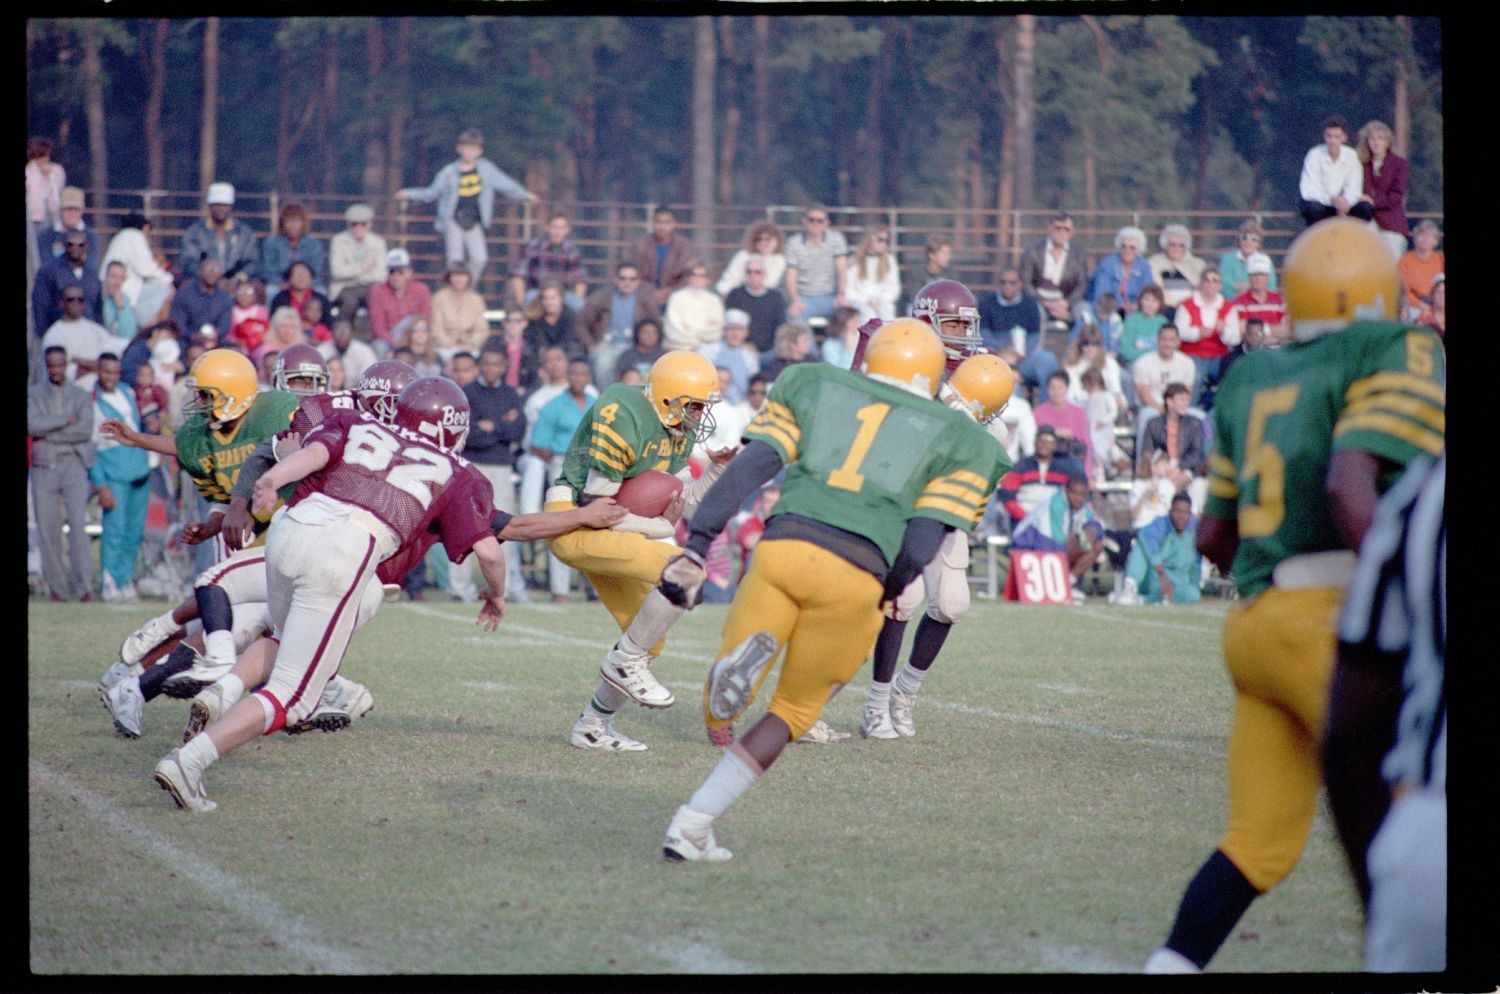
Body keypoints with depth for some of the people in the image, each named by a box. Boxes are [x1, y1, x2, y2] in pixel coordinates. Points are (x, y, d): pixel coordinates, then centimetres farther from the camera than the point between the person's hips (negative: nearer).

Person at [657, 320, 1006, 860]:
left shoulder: (813, 385, 23)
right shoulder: (961, 439, 18)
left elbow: (750, 466, 8)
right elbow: (919, 548, 6)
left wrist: (695, 547, 4)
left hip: (782, 546, 1)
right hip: (856, 575, -1)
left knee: (722, 708, 13)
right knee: (794, 713, 20)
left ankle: (745, 654, -22)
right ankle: (693, 825, 9)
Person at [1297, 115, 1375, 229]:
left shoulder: (1351, 155, -7)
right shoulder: (1315, 155, -15)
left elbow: (1354, 190, -9)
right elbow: (1308, 190, -23)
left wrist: (1345, 203, -31)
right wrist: (1331, 199, -38)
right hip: (1319, 202, -3)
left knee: (1367, 208, -22)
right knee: (1313, 208, -37)